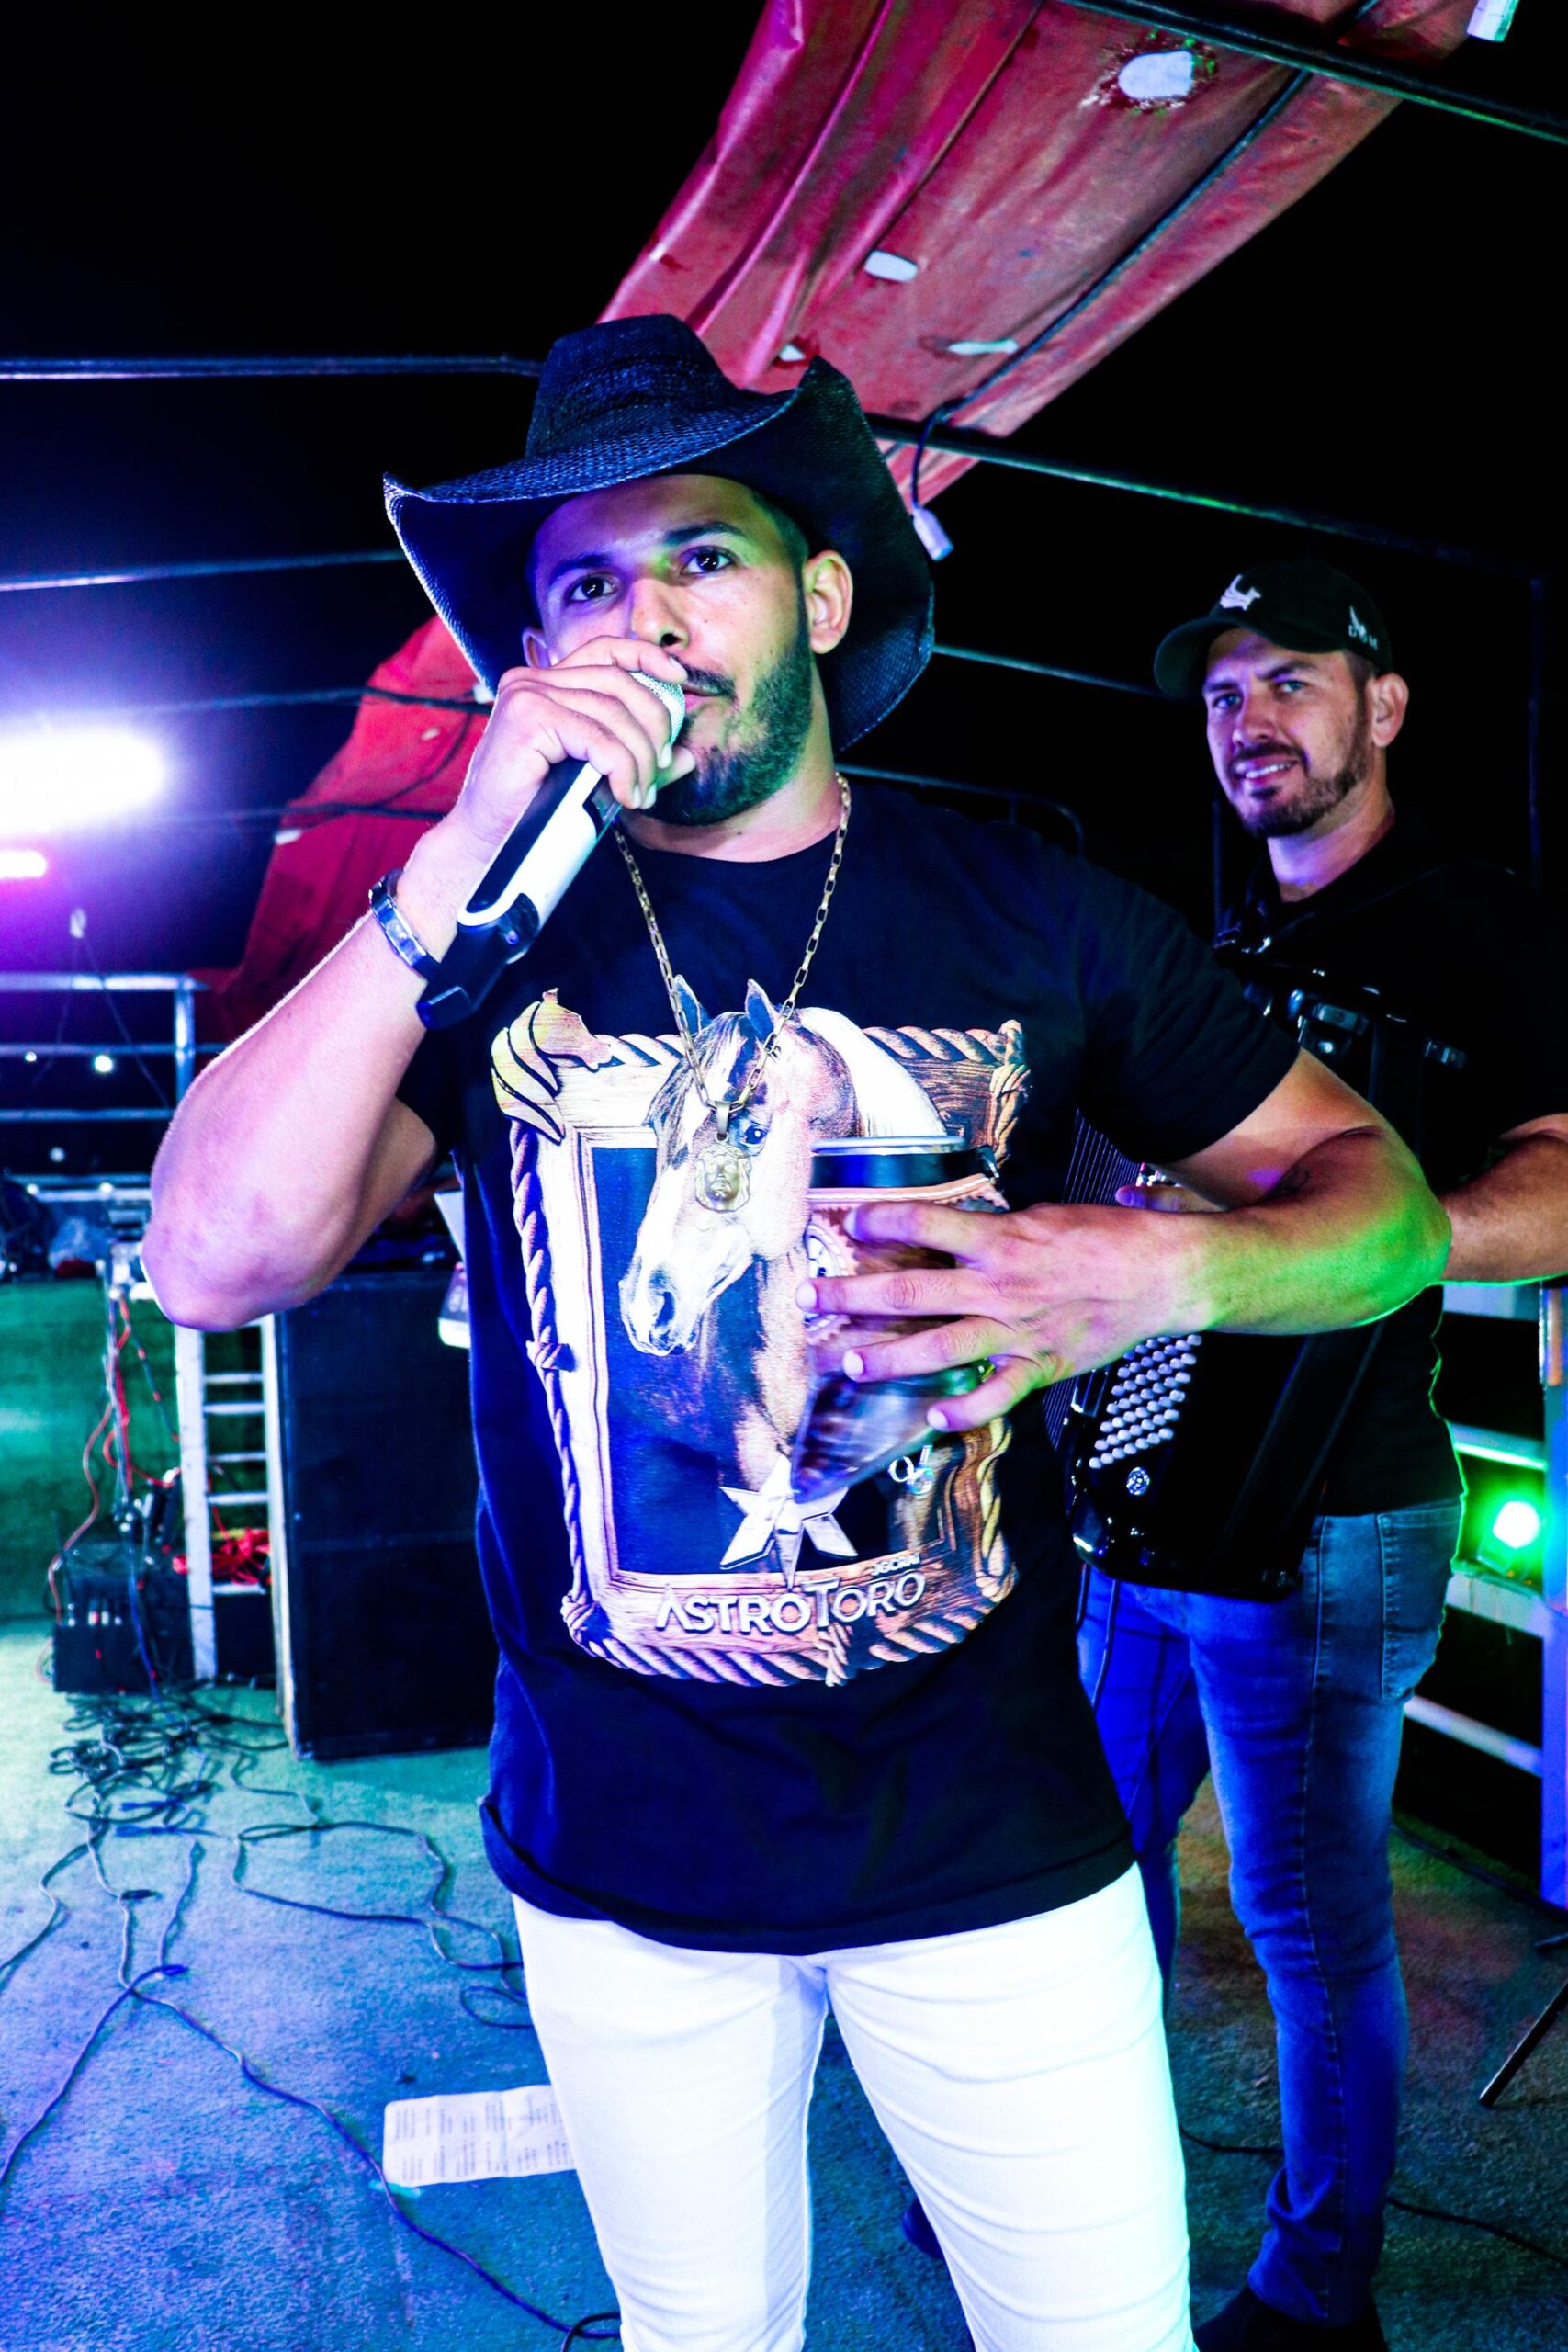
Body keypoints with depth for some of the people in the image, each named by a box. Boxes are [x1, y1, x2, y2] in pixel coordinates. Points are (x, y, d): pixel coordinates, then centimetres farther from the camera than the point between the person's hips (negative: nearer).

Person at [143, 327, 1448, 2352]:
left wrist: (1159, 1271, -21)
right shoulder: (481, 930, -4)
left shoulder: (1030, 915, -4)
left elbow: (1383, 1197, 1)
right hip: (621, 1862, 1)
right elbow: (216, 1266, -17)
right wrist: (459, 870, -26)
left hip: (994, 1848, 0)